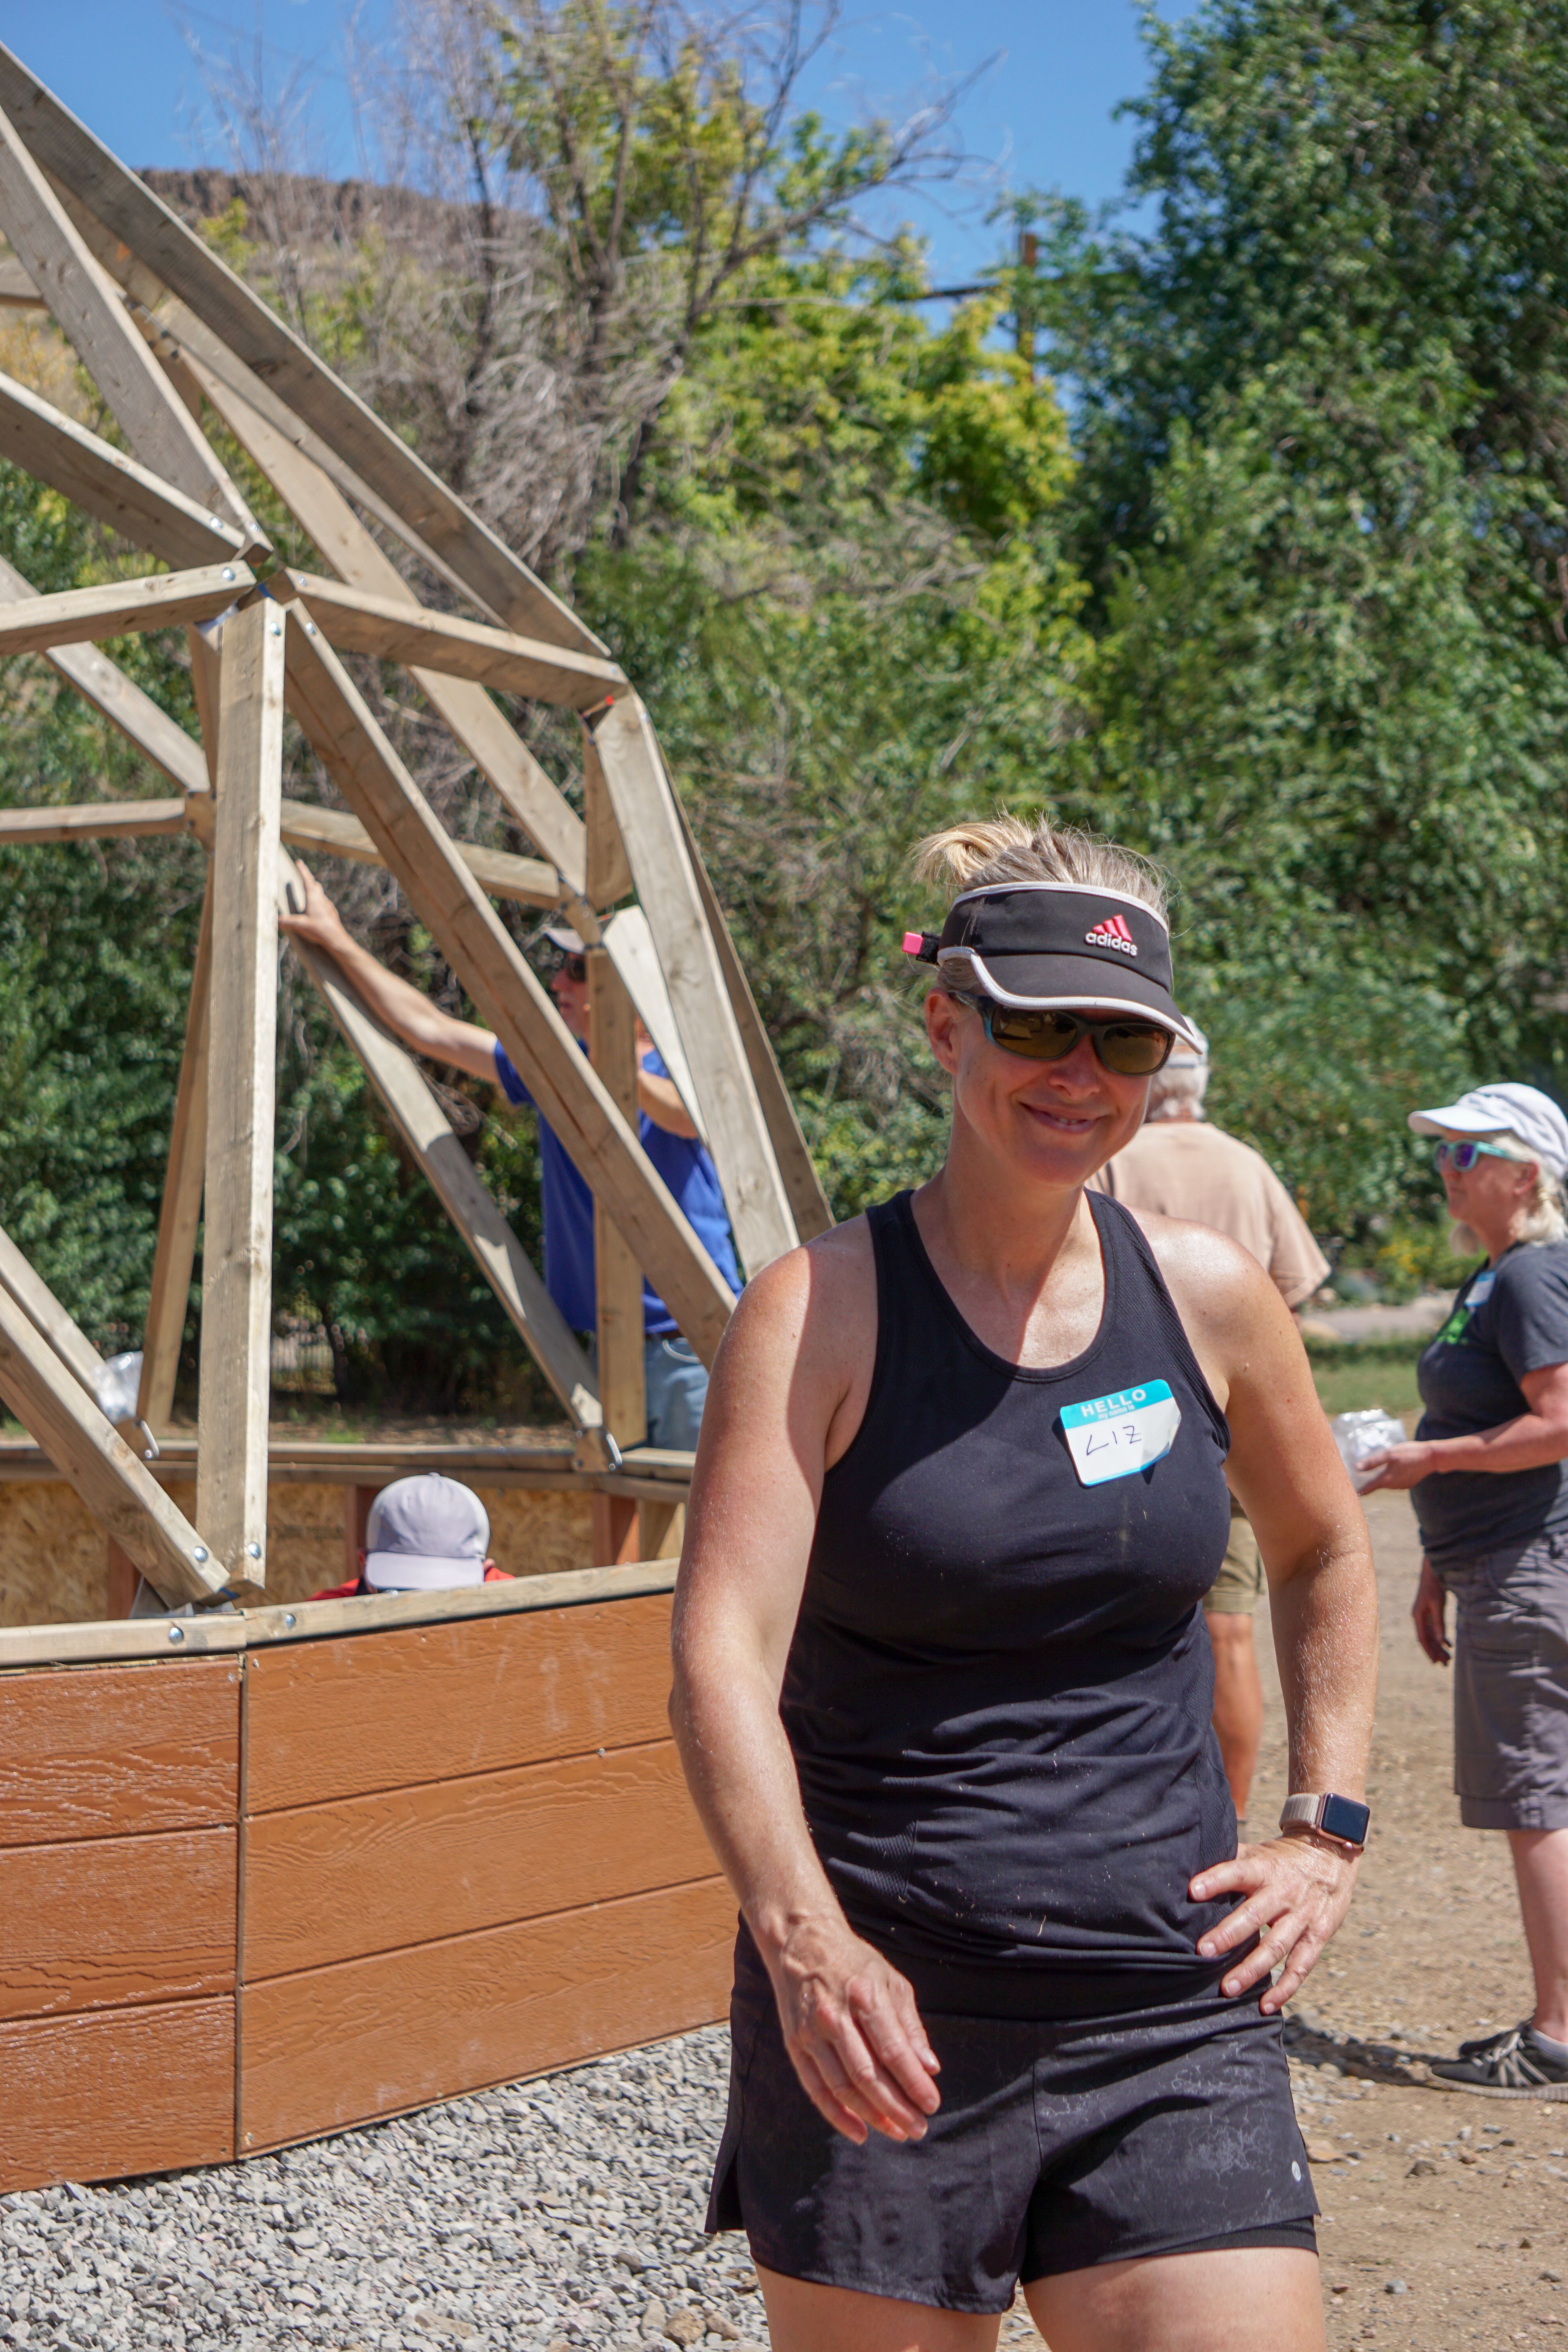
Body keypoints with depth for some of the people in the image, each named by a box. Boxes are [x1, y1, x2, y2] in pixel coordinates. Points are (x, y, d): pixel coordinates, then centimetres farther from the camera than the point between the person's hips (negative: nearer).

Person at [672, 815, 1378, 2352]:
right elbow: (721, 1653, -17)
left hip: (1172, 2010, 3)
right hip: (880, 2021, -2)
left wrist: (1326, 1828, 12)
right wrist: (803, 1938, -30)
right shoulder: (822, 1308, -7)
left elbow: (1323, 1556, 21)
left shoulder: (1209, 1298, 3)